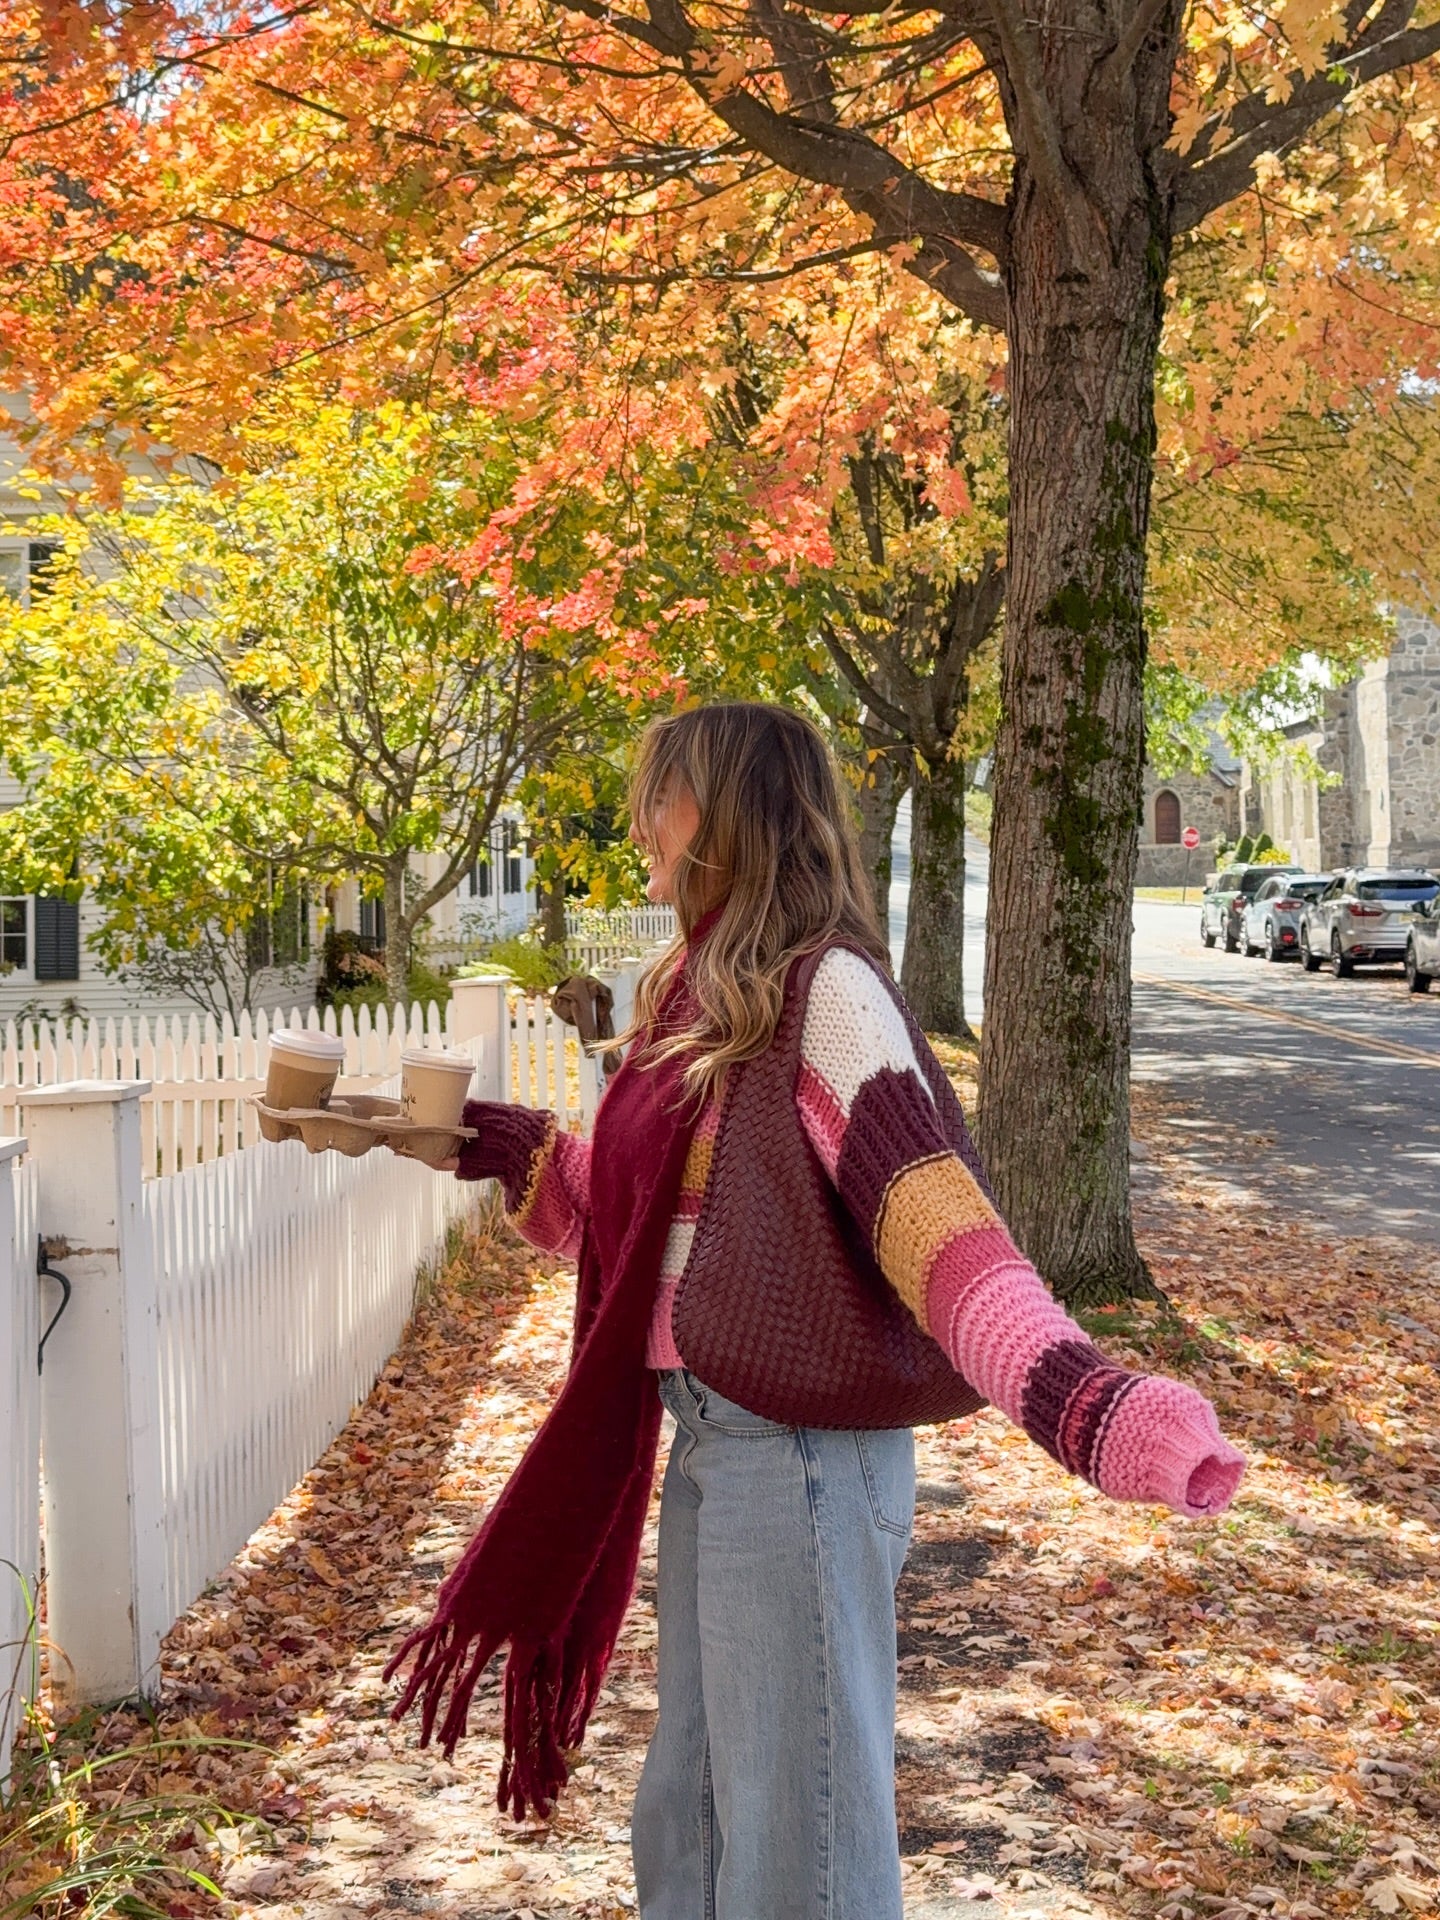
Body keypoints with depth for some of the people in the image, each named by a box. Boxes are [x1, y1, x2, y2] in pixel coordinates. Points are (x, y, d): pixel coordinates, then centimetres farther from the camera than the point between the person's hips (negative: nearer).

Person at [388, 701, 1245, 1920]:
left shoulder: (824, 990, -15)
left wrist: (1069, 1393, -41)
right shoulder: (705, 993, 10)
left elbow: (928, 1211, -27)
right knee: (686, 1815, 22)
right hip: (703, 1442, 9)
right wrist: (504, 1150, 21)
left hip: (799, 1449, -9)